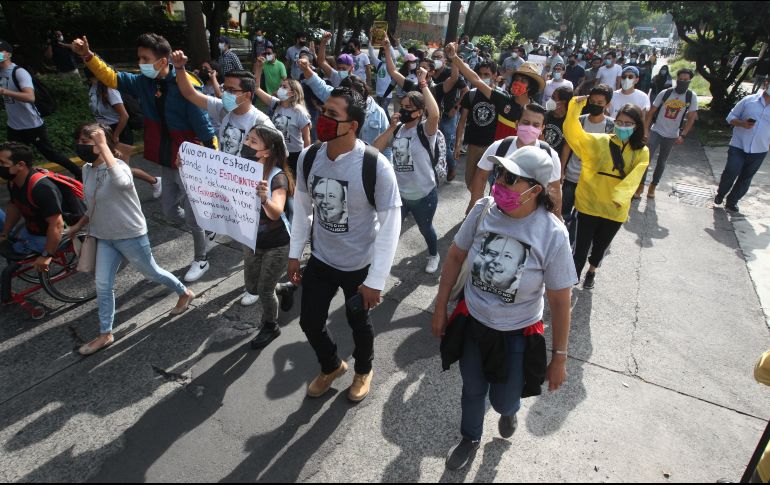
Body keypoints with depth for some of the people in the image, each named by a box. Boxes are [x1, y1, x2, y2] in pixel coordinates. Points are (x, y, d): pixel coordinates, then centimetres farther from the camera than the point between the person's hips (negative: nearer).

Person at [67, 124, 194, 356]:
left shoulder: (118, 165, -23)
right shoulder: (86, 169, 2)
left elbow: (121, 182, -51)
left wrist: (103, 145, -44)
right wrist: (79, 225, 22)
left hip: (131, 235, -7)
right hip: (104, 237, 7)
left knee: (151, 272, 12)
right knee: (103, 285, 7)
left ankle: (185, 293, 38)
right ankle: (105, 334, 21)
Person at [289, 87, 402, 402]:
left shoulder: (376, 166, -25)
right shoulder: (308, 157, -10)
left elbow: (390, 225, -20)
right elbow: (302, 207, 4)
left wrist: (376, 280, -19)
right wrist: (294, 254, 7)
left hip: (360, 265, -4)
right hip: (320, 260, 4)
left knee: (358, 323, 18)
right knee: (310, 322, 15)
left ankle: (363, 370, 52)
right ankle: (332, 366, 49)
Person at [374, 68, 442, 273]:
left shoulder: (425, 129, -15)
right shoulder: (398, 129, 2)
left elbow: (435, 114, -38)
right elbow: (375, 149, -2)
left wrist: (423, 83, -31)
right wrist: (391, 127, -12)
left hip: (423, 194, -4)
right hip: (398, 192, 4)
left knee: (425, 228, 19)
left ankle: (433, 255, 48)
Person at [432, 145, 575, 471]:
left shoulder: (552, 234, -25)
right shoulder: (483, 210, -18)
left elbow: (560, 301, -15)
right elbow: (455, 257, -3)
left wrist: (559, 358, -7)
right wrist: (440, 309, 2)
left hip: (517, 334, -2)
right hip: (472, 322, 2)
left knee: (503, 401, 18)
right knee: (472, 389, 23)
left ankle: (509, 410, 59)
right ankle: (471, 438, 55)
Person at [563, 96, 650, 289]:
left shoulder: (642, 153, -2)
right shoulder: (599, 141, -6)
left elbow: (633, 178, -15)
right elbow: (572, 132, -16)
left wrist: (620, 196, -30)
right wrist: (576, 106, -27)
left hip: (615, 210, 2)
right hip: (589, 204, -2)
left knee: (601, 246, 23)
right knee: (581, 247, -2)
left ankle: (592, 271, 50)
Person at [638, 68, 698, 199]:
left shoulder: (692, 97, -5)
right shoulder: (665, 93, -7)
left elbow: (691, 118, -3)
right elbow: (651, 112, -3)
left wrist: (682, 135, -12)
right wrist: (645, 130, -9)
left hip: (672, 136, 1)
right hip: (655, 132, -1)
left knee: (662, 162, 12)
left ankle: (653, 186, 25)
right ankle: (641, 185, 5)